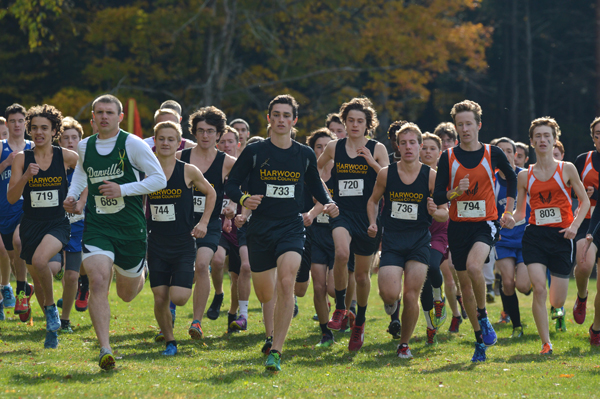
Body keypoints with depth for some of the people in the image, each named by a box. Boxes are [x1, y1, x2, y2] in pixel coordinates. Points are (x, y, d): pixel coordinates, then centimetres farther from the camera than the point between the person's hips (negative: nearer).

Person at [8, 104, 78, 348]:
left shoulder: (66, 157, -4)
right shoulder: (22, 159, -1)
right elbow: (11, 198, -7)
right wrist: (26, 176, -21)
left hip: (58, 224, -3)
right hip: (31, 225, 3)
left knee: (39, 260, -31)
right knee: (37, 280, 10)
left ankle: (51, 306, -7)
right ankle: (52, 328, 30)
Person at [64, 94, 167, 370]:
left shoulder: (132, 144, -7)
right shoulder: (84, 147, 6)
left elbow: (159, 179, -7)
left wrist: (123, 190, -18)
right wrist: (72, 195, 9)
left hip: (131, 228, -2)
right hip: (96, 227, 2)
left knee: (127, 295, 12)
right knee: (98, 283, -20)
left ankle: (140, 272, 51)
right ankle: (105, 350, -22)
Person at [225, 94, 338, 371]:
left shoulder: (305, 155, 5)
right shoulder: (254, 152, -1)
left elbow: (315, 186, 20)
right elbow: (231, 185, 2)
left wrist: (328, 203, 0)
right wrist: (244, 200, -19)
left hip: (291, 227, -1)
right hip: (260, 228, 1)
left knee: (286, 283, -23)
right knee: (264, 294, 8)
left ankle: (276, 351, -21)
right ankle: (273, 333, 43)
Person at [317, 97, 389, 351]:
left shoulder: (377, 149, 0)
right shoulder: (334, 147, 6)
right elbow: (313, 170, 23)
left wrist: (372, 162, -19)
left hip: (368, 215, 0)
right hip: (342, 212, 0)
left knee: (362, 274, 8)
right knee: (342, 252, -31)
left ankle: (360, 323, 30)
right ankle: (340, 307, -15)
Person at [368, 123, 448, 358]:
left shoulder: (431, 176, -3)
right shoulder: (386, 174, 0)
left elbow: (445, 214, 2)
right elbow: (373, 201, 16)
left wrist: (435, 212, -20)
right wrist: (373, 223, 0)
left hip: (419, 242, 0)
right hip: (391, 240, 0)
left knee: (411, 297, -5)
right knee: (390, 294, -15)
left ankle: (404, 343, 16)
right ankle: (390, 301, 25)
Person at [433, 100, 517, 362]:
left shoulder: (492, 153, 0)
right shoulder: (448, 158, 1)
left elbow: (512, 178, 18)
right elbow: (438, 197, 0)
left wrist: (508, 211, 12)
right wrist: (456, 191, -20)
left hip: (486, 223, -2)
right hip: (458, 226, 2)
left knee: (474, 266, -29)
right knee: (465, 284, 6)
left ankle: (483, 316, -6)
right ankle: (480, 340, 19)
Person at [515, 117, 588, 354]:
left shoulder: (566, 169, 3)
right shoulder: (525, 176, 8)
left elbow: (585, 201, 7)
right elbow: (520, 212, 15)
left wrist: (575, 225, -9)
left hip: (561, 237, -1)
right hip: (535, 235, 1)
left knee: (557, 299, 2)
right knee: (538, 288, -17)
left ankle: (558, 308, 42)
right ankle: (546, 343, -8)